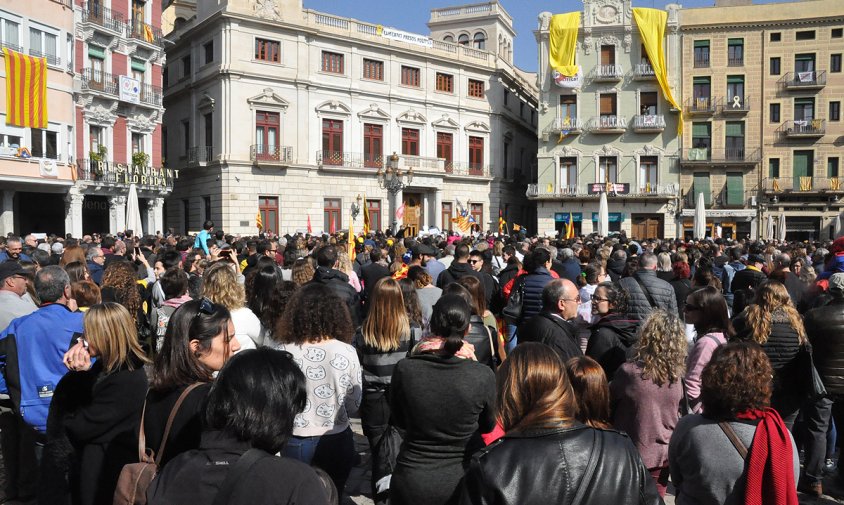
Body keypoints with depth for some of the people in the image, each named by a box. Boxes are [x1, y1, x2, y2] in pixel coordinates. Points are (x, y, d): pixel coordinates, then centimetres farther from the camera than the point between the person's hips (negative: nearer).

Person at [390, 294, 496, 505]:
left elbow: (399, 422, 0)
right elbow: (487, 426, 2)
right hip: (465, 480, 0)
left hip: (413, 482, 0)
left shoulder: (404, 369, -17)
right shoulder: (482, 375, -18)